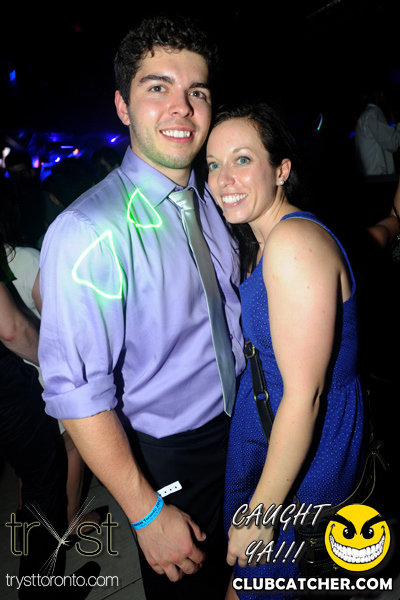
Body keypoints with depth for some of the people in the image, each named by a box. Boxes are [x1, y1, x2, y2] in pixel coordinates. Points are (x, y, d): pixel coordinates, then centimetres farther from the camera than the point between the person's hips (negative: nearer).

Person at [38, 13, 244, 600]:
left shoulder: (209, 198, -2)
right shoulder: (87, 233, -27)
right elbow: (77, 392, -25)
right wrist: (146, 513, -20)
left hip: (239, 425, 7)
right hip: (166, 456, -6)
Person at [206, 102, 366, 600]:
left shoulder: (293, 241, -26)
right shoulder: (262, 241, 6)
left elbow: (304, 394, -27)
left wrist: (261, 512, -19)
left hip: (305, 446, -8)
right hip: (264, 417, 8)